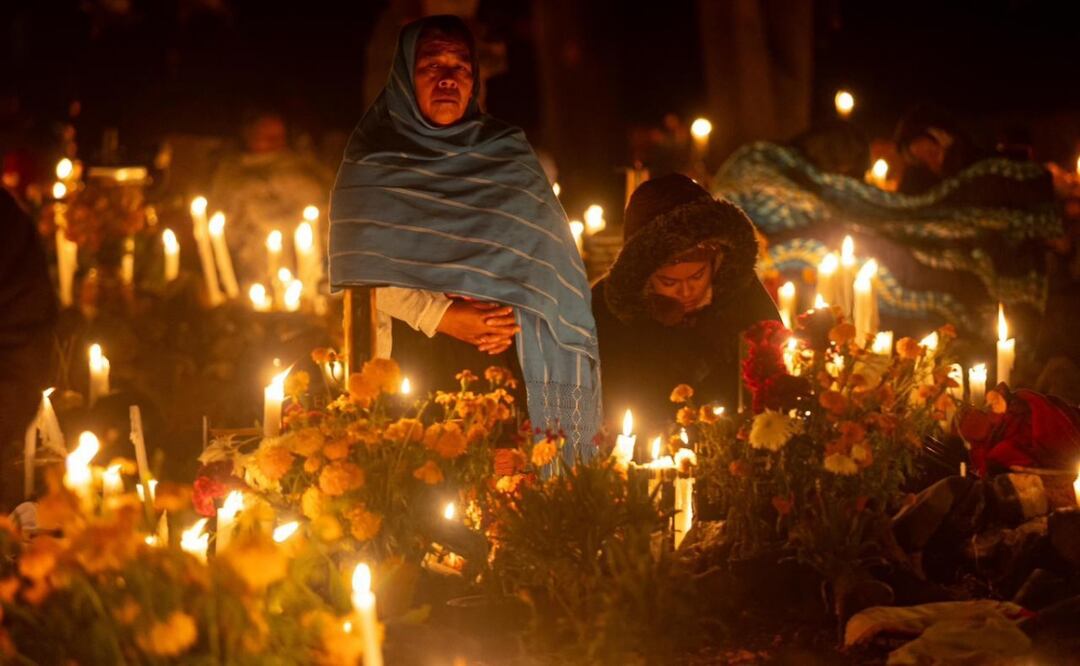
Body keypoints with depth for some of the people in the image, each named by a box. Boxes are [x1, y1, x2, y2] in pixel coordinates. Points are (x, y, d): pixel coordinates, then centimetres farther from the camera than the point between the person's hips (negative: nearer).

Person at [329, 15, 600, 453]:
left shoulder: (508, 154, 14)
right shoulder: (373, 162, 7)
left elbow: (547, 259, 8)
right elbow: (363, 267, -2)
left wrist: (515, 318, -10)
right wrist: (440, 316, -13)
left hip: (500, 356, 2)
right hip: (411, 355, -1)